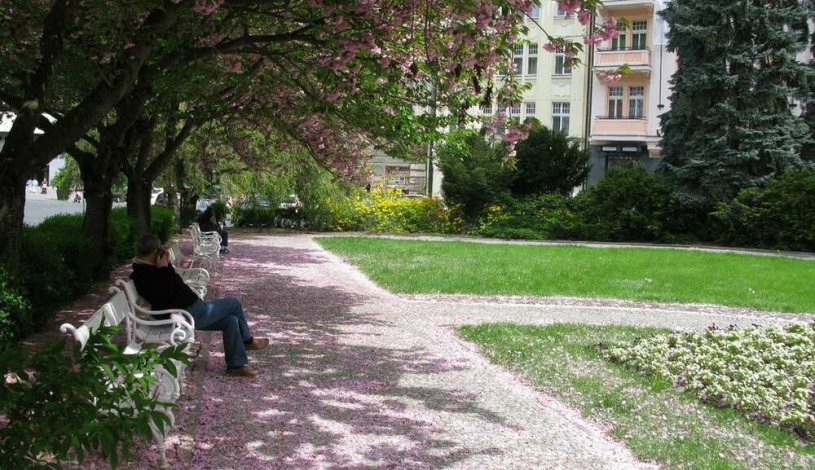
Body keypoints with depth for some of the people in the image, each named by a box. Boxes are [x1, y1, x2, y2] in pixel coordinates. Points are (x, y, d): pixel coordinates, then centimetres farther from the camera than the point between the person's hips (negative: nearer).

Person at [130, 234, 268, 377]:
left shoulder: (143, 269, 9)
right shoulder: (147, 274, -24)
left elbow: (173, 284, 19)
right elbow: (166, 293, -32)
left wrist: (166, 265, 5)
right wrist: (164, 268, -25)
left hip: (186, 312, 11)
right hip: (189, 314, -11)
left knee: (230, 320, 12)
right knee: (234, 304, 2)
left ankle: (236, 365, 16)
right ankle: (247, 340, 24)